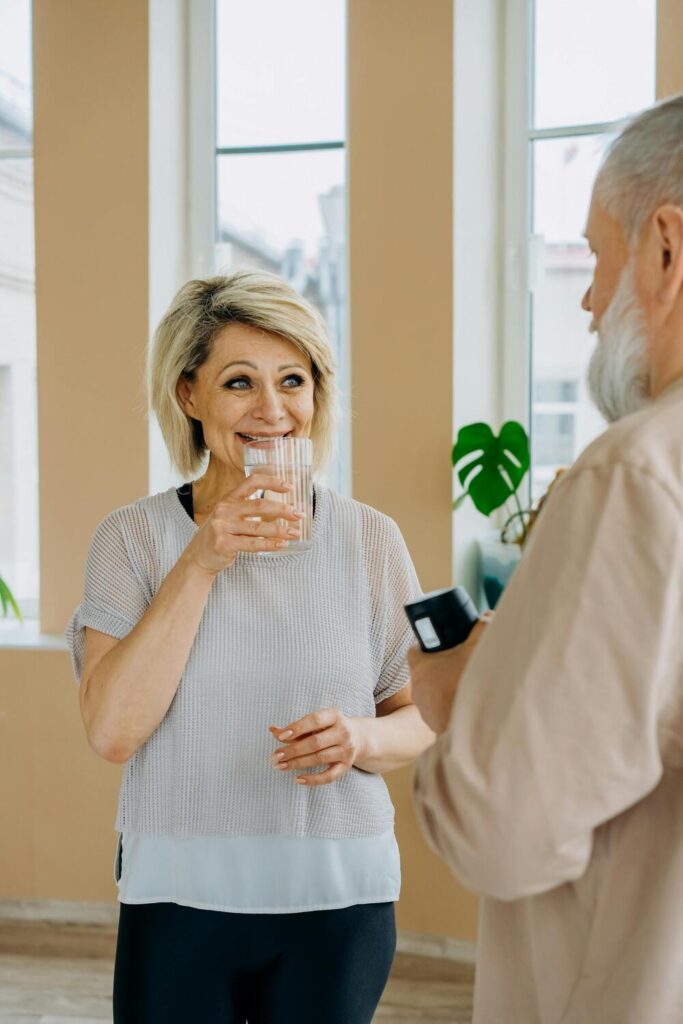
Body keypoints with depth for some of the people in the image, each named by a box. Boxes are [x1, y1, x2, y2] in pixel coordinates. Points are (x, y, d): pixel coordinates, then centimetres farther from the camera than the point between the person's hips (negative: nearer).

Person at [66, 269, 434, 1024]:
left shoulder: (370, 540, 0)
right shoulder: (134, 537, -3)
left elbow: (423, 720, 5)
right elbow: (111, 731, -13)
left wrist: (363, 741, -17)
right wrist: (201, 563, -18)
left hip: (338, 901, 1)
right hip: (179, 897, -1)